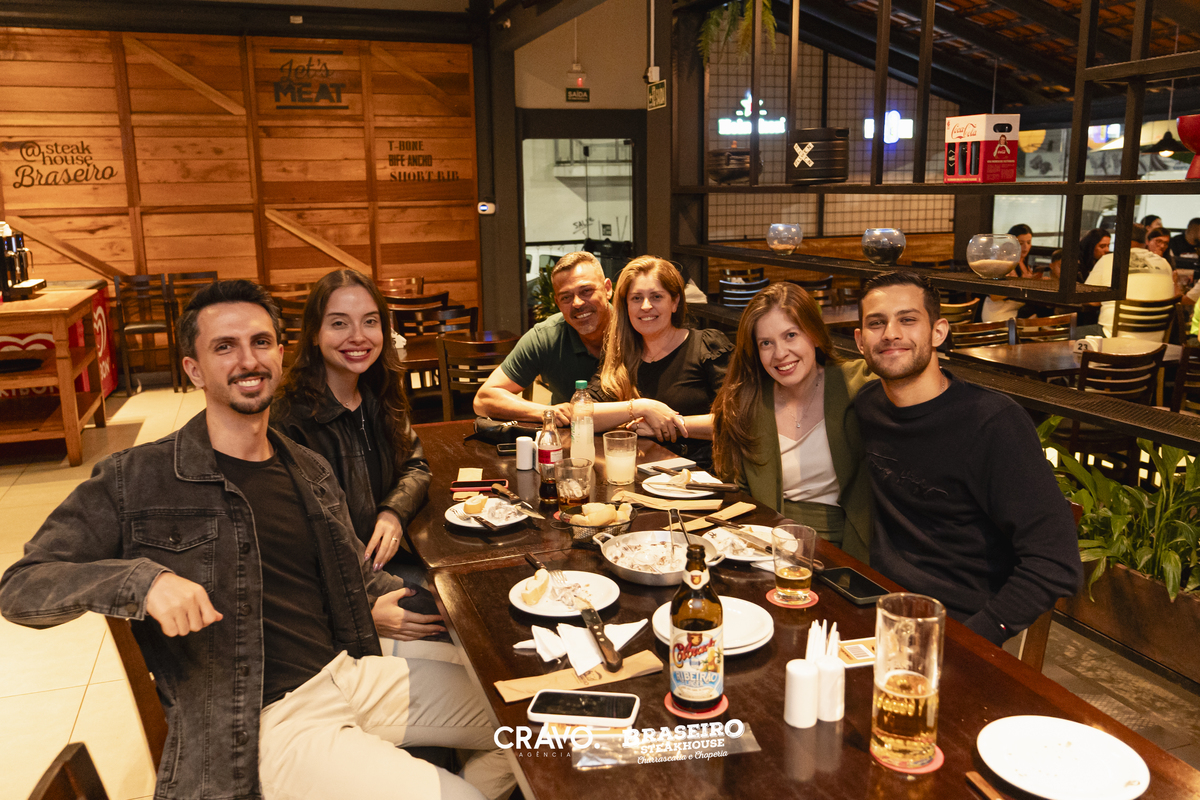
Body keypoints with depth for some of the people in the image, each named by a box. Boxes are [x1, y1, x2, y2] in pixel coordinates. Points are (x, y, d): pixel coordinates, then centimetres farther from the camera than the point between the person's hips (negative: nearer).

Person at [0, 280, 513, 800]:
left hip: (350, 673, 6)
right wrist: (143, 580, -26)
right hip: (262, 727, -6)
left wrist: (381, 601, 0)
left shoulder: (310, 472, 11)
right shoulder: (136, 481, -5)